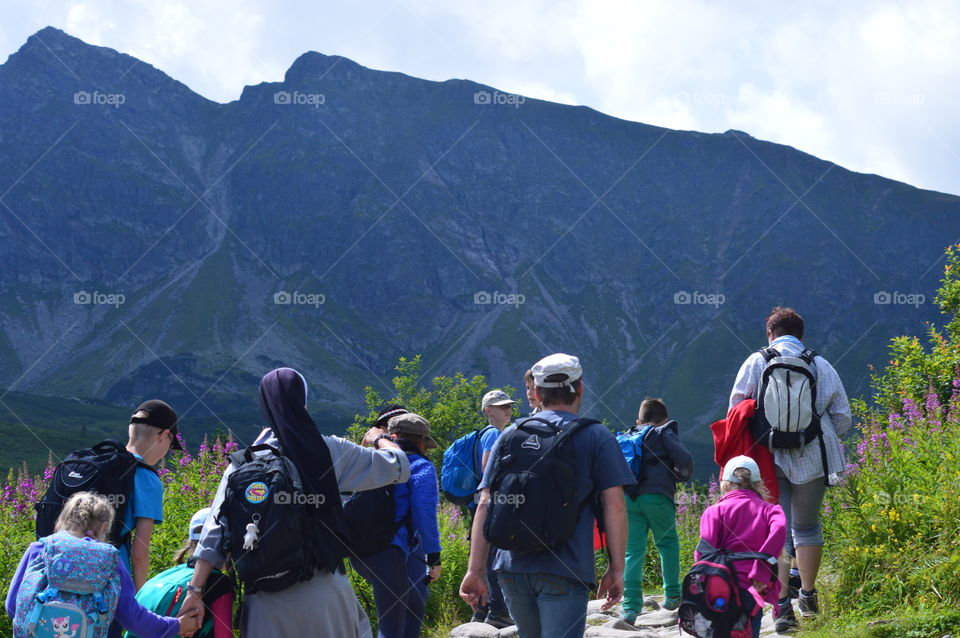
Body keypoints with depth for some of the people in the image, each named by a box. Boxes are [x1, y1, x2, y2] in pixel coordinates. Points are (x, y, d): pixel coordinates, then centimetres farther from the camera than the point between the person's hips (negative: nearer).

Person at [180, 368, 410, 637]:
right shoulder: (330, 451, -2)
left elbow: (217, 529, -4)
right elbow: (398, 467, 7)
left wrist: (195, 589, -3)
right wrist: (381, 439, 28)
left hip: (267, 597, 1)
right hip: (323, 589, -1)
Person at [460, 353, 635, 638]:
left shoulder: (511, 435, 11)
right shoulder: (597, 436, 2)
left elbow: (485, 505, 6)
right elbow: (614, 505, -5)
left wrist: (476, 570, 5)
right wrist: (616, 569, 0)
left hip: (512, 567, 4)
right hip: (564, 572, -4)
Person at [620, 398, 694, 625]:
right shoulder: (665, 434, 10)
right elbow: (685, 459, -4)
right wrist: (684, 476, 16)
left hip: (628, 498, 3)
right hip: (656, 497, -3)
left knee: (633, 551, 2)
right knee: (668, 543, 17)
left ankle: (630, 607, -8)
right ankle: (672, 595, 17)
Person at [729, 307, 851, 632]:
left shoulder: (756, 362, 3)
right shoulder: (822, 366, 4)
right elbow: (842, 419, 5)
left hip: (768, 459, -1)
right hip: (811, 460, 1)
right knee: (806, 527, 18)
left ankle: (782, 606, -5)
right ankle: (808, 598, 25)